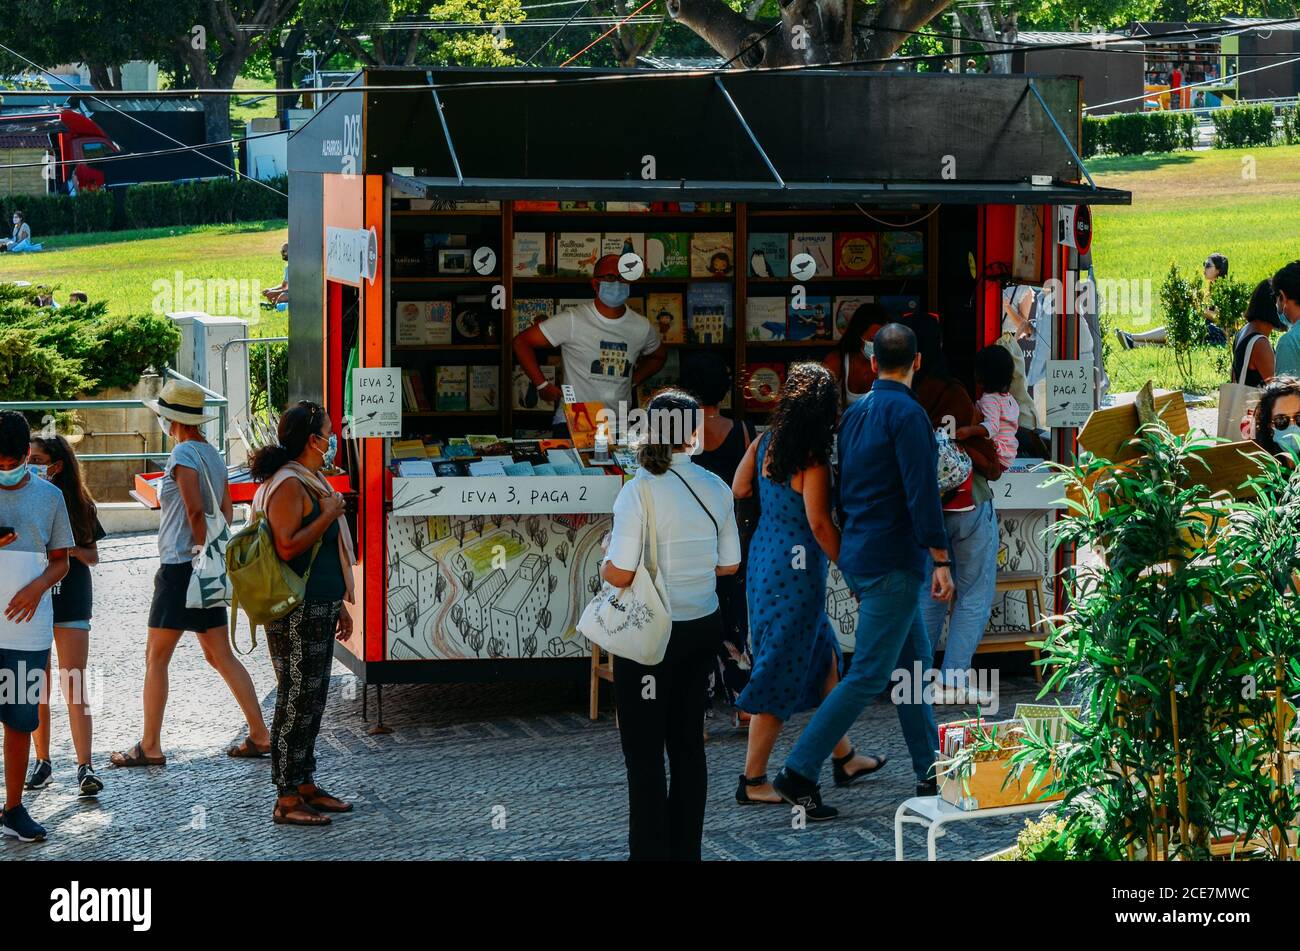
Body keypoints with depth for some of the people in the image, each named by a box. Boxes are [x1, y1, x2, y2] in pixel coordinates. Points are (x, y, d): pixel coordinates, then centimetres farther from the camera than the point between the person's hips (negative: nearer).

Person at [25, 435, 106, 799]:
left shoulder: (77, 504, 2)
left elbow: (92, 557, 6)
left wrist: (70, 549, -12)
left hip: (71, 601, -1)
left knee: (74, 686, -7)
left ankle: (85, 768, -11)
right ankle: (42, 761, 18)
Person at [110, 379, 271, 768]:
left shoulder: (183, 454, -13)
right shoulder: (213, 454, 13)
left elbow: (195, 511, -21)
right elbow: (225, 511, 14)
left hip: (181, 566, -9)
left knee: (156, 658, 1)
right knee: (221, 656, 11)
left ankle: (150, 747, 5)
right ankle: (259, 735, 8)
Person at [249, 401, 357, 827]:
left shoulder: (312, 482, 17)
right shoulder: (288, 485, -15)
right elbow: (288, 548, -25)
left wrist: (339, 605, 24)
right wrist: (329, 514, -19)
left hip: (319, 608, 10)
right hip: (296, 612, -10)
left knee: (312, 700, 14)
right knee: (297, 700, -7)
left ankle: (306, 786, 23)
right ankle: (286, 800, -2)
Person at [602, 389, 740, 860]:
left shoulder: (639, 491, -17)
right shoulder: (716, 487, 0)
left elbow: (619, 574, -20)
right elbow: (729, 564, 8)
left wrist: (605, 565, 2)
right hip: (703, 626, 6)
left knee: (644, 753, 1)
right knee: (688, 743, 15)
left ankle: (652, 851, 3)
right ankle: (686, 850, 22)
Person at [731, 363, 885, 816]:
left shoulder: (766, 443, 1)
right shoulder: (813, 459, -20)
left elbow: (738, 489, 11)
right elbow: (820, 525, -20)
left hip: (764, 558, 8)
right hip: (796, 572, -8)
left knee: (823, 658, 21)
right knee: (782, 674, -1)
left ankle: (845, 758, 33)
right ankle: (753, 780, 4)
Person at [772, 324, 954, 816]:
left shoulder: (855, 412, 11)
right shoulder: (906, 413, -14)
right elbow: (921, 492, -19)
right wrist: (941, 560, -17)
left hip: (858, 556, 9)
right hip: (893, 560, -9)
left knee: (915, 663, 15)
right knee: (868, 674, -7)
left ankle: (931, 771, 19)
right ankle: (798, 771, -10)